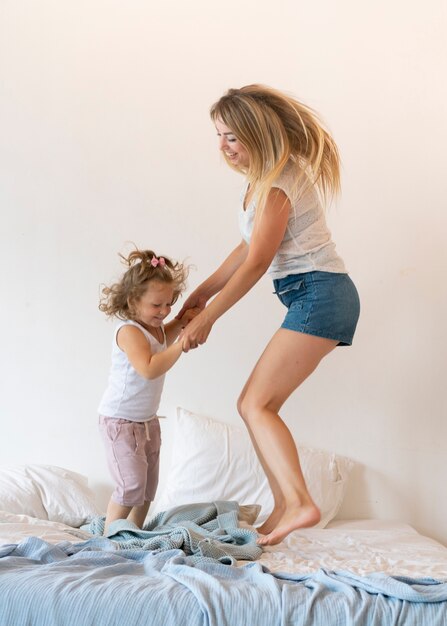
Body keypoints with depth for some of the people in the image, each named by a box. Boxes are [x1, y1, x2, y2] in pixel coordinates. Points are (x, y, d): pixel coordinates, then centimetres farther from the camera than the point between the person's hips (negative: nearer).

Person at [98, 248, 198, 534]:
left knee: (149, 485, 14)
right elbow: (149, 368, -37)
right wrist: (182, 344, -37)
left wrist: (182, 322, 11)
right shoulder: (129, 331, -24)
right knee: (132, 484, -11)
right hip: (121, 421, -9)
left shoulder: (154, 327, 5)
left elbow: (163, 341, 30)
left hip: (148, 420, 9)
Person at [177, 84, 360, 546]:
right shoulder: (262, 177, 15)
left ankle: (299, 502, -19)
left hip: (319, 295, -10)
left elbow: (256, 263, -15)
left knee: (255, 404, -13)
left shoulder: (278, 181, -15)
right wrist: (199, 294, 22)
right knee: (257, 404, 7)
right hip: (320, 300, 10)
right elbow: (246, 249, 21)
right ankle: (283, 509, 10)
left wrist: (206, 318, -8)